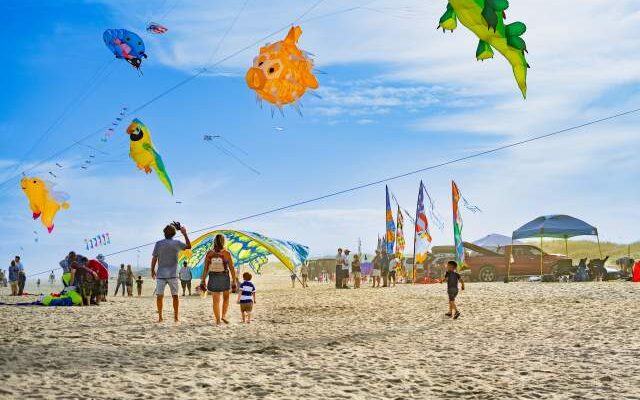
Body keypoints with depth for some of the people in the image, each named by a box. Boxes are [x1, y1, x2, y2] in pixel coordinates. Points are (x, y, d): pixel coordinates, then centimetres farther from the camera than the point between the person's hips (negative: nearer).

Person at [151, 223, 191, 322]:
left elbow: (154, 258, -3)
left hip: (161, 274, -1)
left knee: (159, 296, 6)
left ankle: (160, 317, 5)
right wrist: (185, 234, 17)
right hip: (173, 274, 1)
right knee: (175, 296, 8)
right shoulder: (177, 243, -1)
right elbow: (189, 246, 16)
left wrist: (152, 271, 8)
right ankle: (176, 317, 8)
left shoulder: (159, 243, -4)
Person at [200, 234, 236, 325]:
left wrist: (203, 281, 3)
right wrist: (234, 282, 0)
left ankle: (218, 320, 9)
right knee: (226, 298, 22)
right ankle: (224, 315, 9)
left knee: (216, 300, 10)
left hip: (213, 278, 1)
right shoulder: (227, 253, -10)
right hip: (224, 278, -1)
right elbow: (232, 269, -8)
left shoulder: (209, 253, -5)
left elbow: (205, 268, -5)